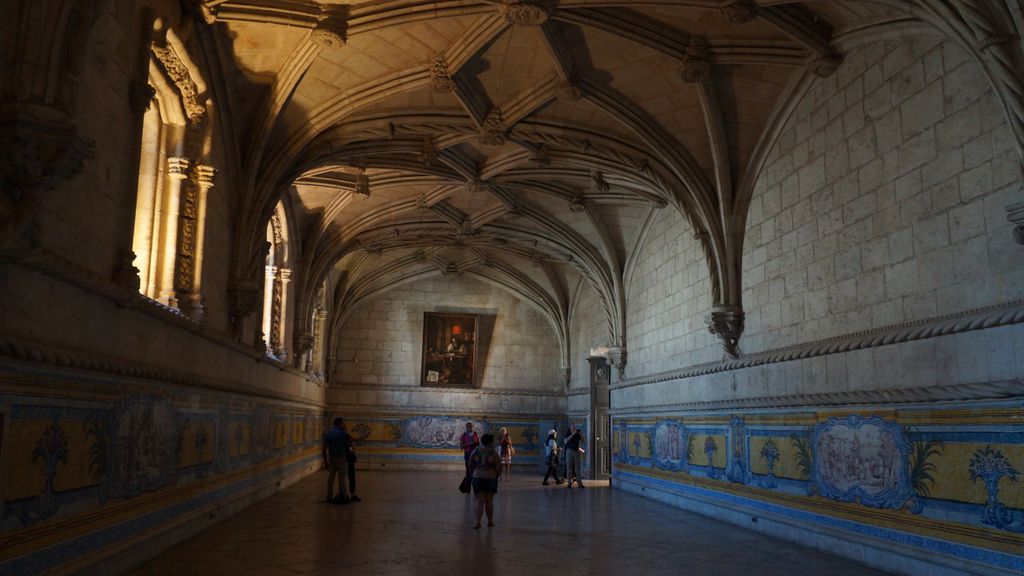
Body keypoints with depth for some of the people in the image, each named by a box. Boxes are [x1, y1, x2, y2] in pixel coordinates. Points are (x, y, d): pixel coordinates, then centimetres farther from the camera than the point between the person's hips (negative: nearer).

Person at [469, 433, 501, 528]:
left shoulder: (475, 451, -1)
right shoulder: (494, 453, -9)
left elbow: (470, 466, 5)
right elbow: (498, 467, -7)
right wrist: (498, 475, 12)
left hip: (478, 478, 1)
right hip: (491, 478, -1)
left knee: (480, 501, 4)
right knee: (489, 501, 12)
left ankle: (478, 522, -9)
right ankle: (490, 522, 22)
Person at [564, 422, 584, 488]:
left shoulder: (577, 434, 10)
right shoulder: (568, 434, 3)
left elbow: (582, 440, 2)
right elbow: (566, 440, -15)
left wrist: (580, 433, -9)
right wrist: (573, 434, -19)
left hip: (576, 451, 2)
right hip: (569, 451, -2)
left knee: (577, 467, 1)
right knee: (569, 467, -4)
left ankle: (579, 483, 1)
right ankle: (569, 483, -2)